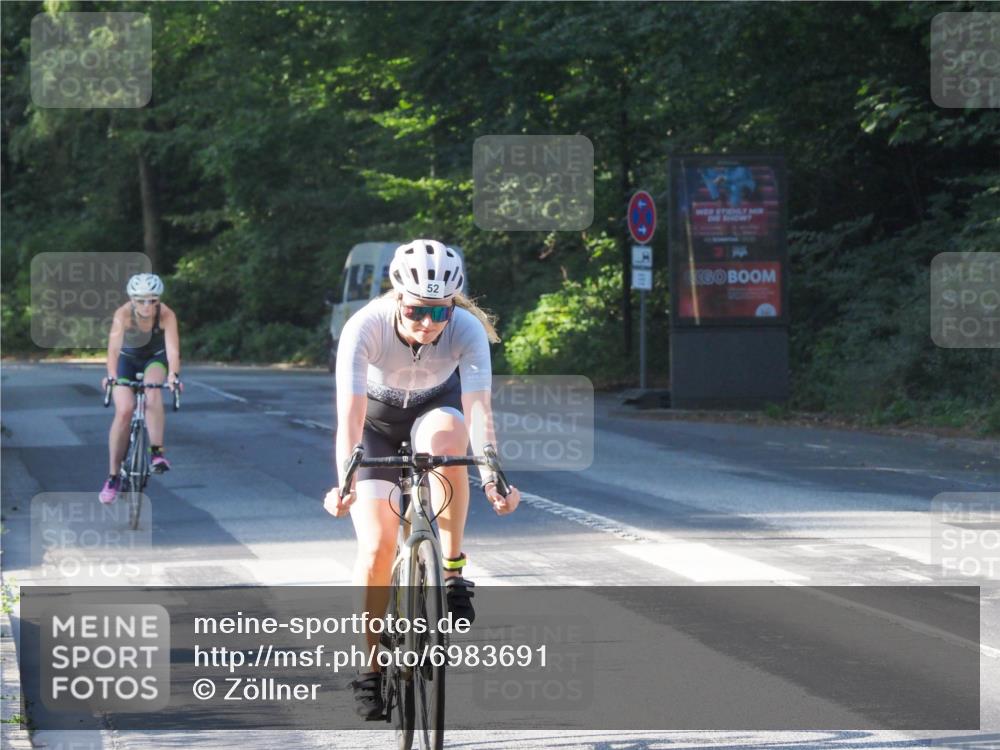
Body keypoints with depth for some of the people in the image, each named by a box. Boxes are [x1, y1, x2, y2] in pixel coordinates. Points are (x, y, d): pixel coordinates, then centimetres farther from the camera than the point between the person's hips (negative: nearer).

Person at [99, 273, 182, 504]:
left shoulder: (166, 316, -29)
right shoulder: (123, 314, -31)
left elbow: (172, 348, -40)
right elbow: (114, 347, -43)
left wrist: (173, 375, -58)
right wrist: (111, 375, -60)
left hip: (155, 358, 0)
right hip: (127, 358, 0)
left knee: (152, 390, -34)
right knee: (124, 411, -17)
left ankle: (157, 452, -29)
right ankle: (112, 478, -7)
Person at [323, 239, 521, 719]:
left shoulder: (468, 331, -30)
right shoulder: (365, 328, -33)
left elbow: (478, 409, -37)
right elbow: (350, 414, -40)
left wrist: (491, 476, -52)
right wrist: (345, 481, -54)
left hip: (436, 405, 1)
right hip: (378, 415, -1)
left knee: (444, 438, -38)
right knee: (377, 546, -13)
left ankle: (452, 572, -24)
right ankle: (372, 666, 5)